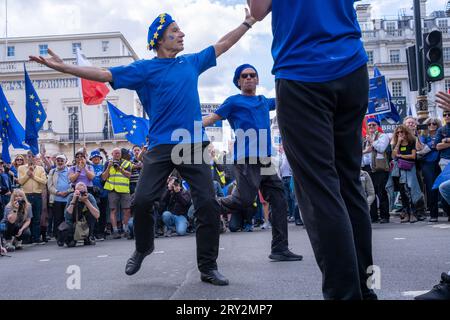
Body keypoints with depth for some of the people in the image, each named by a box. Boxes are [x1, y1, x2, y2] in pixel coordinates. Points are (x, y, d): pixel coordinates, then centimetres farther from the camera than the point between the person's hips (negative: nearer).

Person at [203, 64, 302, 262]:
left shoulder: (264, 101, 22)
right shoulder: (234, 101, 6)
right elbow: (212, 119, 3)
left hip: (266, 161, 6)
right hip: (247, 160, -6)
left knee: (279, 202, 1)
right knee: (244, 201, -15)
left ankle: (280, 249, 7)